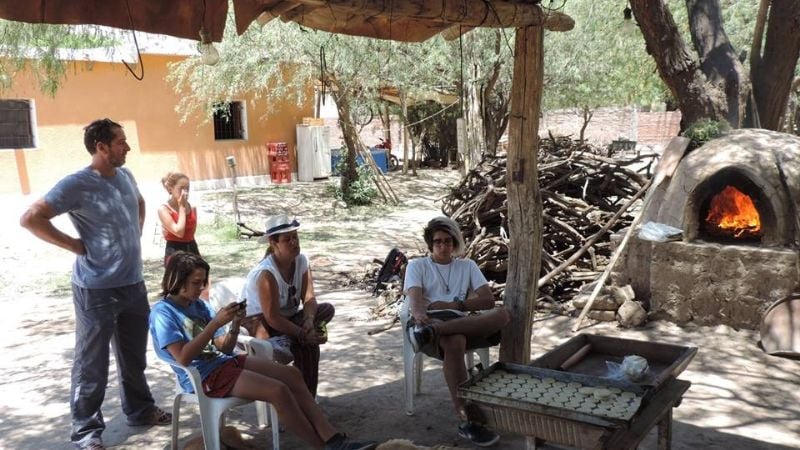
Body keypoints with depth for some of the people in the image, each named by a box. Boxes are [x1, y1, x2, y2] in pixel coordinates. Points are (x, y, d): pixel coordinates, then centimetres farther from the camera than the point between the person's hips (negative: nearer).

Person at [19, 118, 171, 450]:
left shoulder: (125, 176, 5)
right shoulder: (76, 184, -17)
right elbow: (30, 219, -20)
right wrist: (75, 245, -17)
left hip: (133, 283, 7)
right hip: (97, 290, -7)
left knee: (134, 356, 20)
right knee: (92, 364, 5)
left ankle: (140, 410, 36)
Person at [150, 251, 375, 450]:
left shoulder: (199, 305, 12)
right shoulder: (162, 312, -9)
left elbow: (224, 348, 11)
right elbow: (183, 357, -22)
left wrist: (235, 325, -9)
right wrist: (216, 322, -23)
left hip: (224, 361, 8)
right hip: (202, 376, -8)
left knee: (291, 374, -8)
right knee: (278, 390, -23)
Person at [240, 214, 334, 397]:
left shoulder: (301, 261, -6)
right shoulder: (266, 273, -28)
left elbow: (309, 298, -12)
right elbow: (272, 318, -31)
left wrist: (309, 321, -33)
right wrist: (304, 334, -31)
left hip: (287, 316, 8)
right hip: (257, 323, -8)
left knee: (327, 309, -15)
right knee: (307, 343, -29)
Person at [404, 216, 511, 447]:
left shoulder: (468, 265, 23)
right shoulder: (417, 266, 16)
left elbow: (488, 300, 8)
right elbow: (414, 299, -5)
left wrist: (452, 305, -6)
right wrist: (419, 313, -30)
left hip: (464, 325, 3)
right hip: (428, 323, -3)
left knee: (502, 313, -29)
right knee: (454, 342, -41)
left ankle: (433, 331, -45)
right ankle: (467, 421, -39)